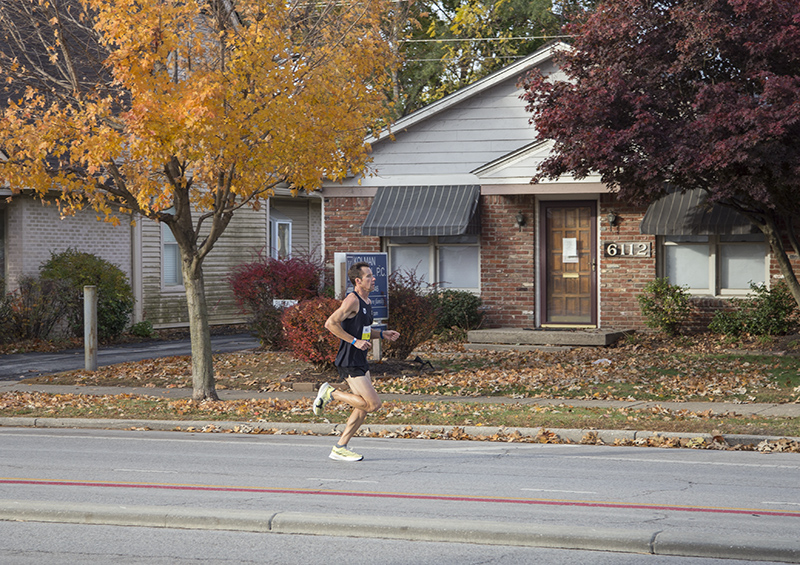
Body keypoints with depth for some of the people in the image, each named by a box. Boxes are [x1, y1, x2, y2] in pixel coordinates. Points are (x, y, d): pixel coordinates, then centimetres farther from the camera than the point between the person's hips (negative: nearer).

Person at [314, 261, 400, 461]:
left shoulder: (366, 302, 15)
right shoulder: (352, 300, -15)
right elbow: (330, 323, -22)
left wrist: (382, 334, 13)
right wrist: (355, 341, -22)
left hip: (361, 362, 10)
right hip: (349, 362, -10)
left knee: (363, 408, 9)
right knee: (373, 404, -12)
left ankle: (340, 449, 15)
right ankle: (331, 392, 0)